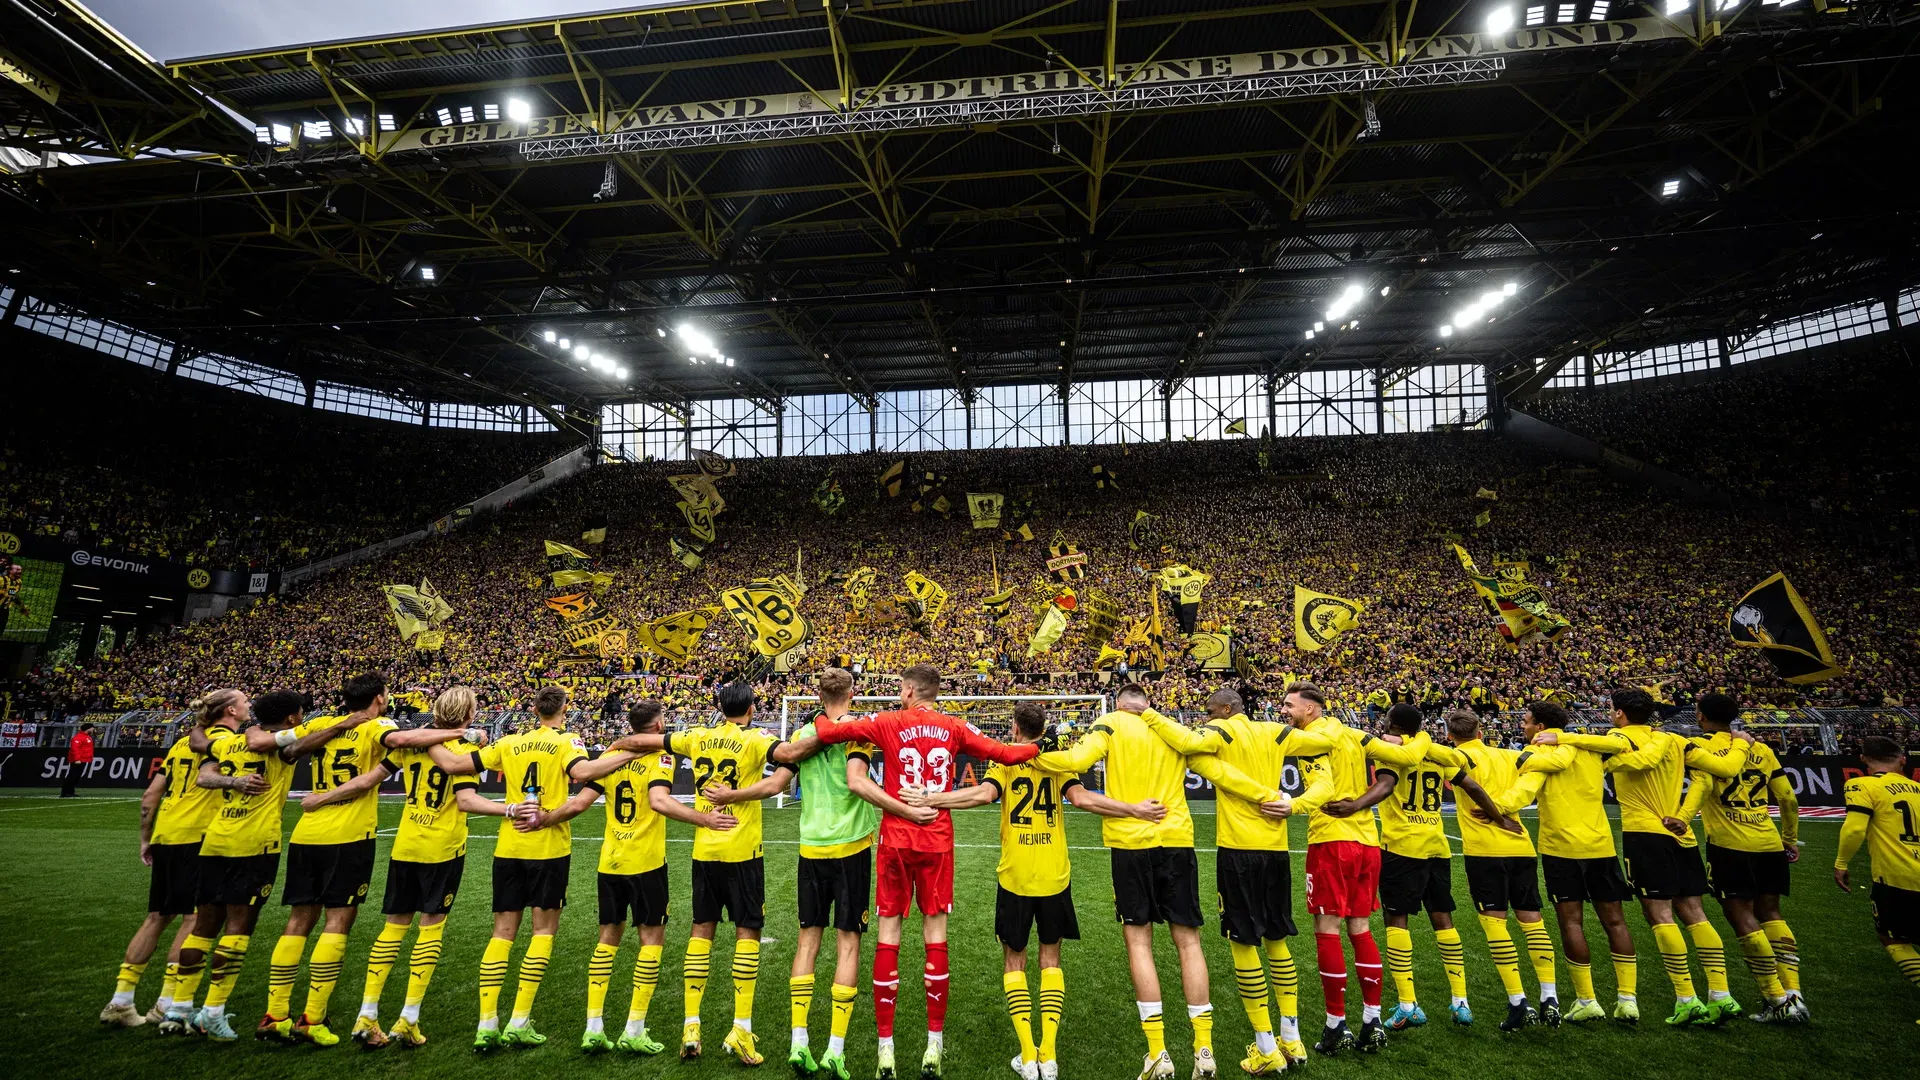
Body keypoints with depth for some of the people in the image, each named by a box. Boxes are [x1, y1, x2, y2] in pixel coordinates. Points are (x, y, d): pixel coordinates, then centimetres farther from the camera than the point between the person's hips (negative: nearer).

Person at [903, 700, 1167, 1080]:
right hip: (1054, 877, 2)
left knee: (1014, 960, 12)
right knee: (1050, 957, 15)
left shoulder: (1005, 761, -4)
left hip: (1014, 877, -2)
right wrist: (1135, 809, -12)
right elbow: (1082, 798, -14)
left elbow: (983, 794, -21)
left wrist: (930, 799, -22)